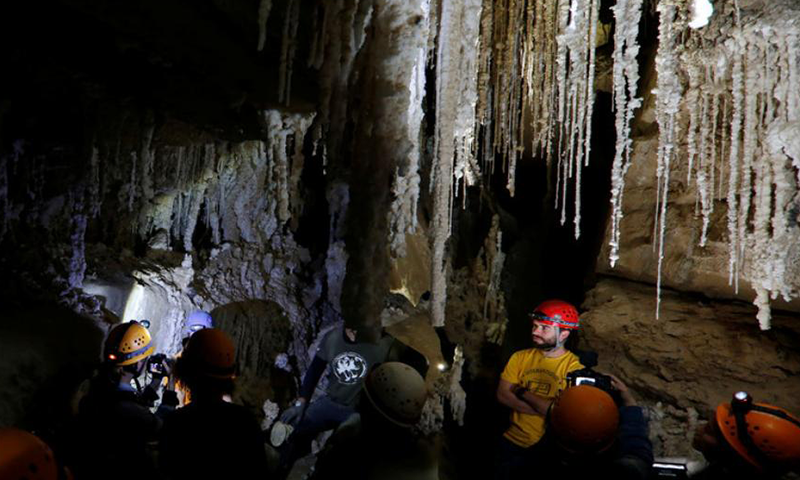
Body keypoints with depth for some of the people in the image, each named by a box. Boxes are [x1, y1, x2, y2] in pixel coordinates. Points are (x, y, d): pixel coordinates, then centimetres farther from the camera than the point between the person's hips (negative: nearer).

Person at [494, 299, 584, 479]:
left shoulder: (575, 367, -16)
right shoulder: (520, 357, -3)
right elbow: (502, 395, -10)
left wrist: (522, 392, -14)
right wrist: (545, 409, -20)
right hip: (513, 442, 4)